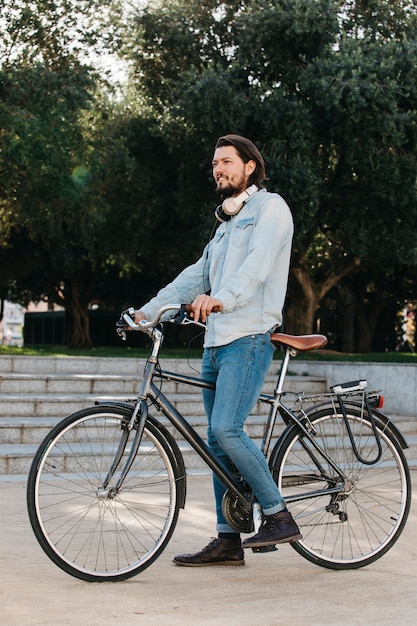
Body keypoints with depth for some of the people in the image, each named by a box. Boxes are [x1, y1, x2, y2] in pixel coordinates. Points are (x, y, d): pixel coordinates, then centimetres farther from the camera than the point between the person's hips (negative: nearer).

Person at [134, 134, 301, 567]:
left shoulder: (270, 207, 0)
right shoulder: (227, 224, 26)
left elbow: (259, 263, -18)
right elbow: (196, 275, 22)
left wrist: (220, 299, -35)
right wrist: (148, 310, 11)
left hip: (248, 339, -9)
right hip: (216, 341, 9)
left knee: (226, 429, -21)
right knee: (219, 441, 6)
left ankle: (279, 517, -10)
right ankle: (227, 541, 10)